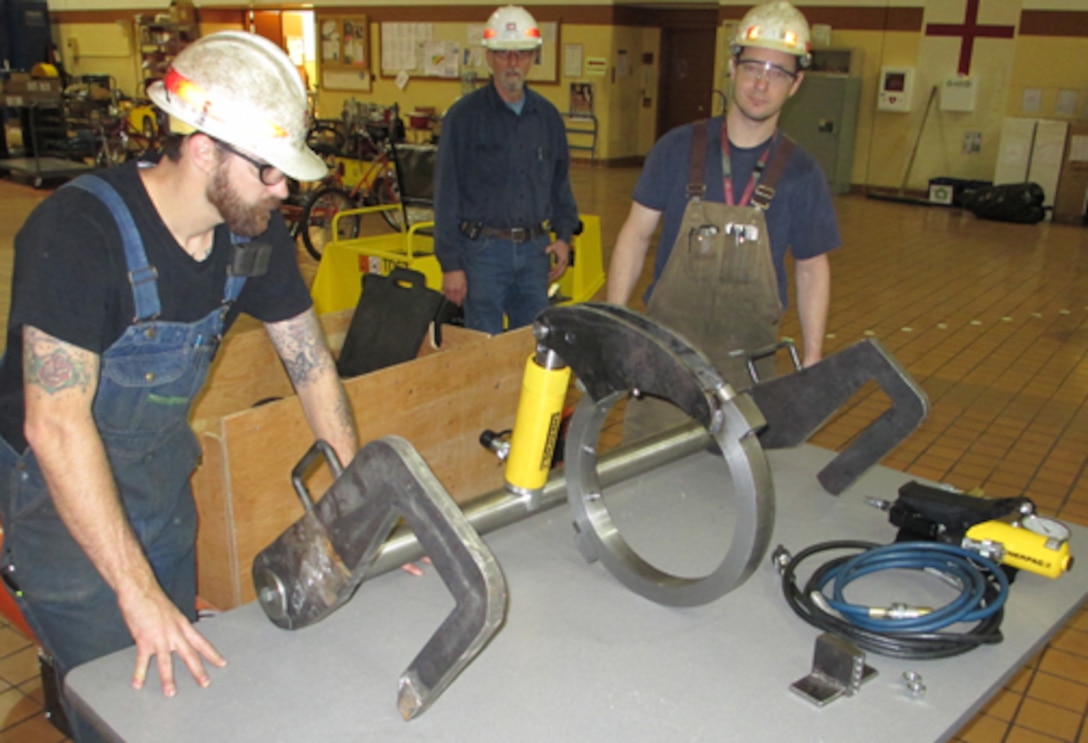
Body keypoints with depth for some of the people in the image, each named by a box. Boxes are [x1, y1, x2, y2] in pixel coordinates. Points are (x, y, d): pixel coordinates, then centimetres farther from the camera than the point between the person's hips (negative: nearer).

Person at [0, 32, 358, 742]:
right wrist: (137, 592, -33)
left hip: (162, 468, 6)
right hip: (62, 483, -6)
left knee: (186, 668, 18)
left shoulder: (257, 231, -10)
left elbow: (313, 364, -2)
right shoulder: (78, 231, -29)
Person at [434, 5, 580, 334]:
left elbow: (560, 182, 18)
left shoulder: (547, 116, 9)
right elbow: (446, 194, -7)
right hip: (483, 249, -4)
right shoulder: (465, 115, -5)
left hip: (535, 249, 4)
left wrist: (564, 234, 6)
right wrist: (450, 264, -10)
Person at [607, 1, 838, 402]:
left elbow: (812, 268, 6)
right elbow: (636, 234, 1)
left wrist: (812, 363, 3)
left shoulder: (800, 174, -2)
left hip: (746, 358, 1)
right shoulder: (678, 148, -3)